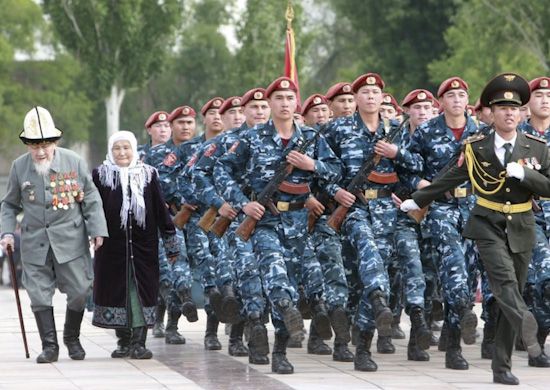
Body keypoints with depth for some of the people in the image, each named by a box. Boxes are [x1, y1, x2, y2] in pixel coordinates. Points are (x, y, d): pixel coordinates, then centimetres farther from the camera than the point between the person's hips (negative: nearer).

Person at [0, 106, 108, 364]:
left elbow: (91, 199, 2)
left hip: (70, 240, -1)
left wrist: (97, 231, -3)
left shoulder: (74, 162, -4)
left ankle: (72, 338, 23)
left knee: (78, 291, 1)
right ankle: (49, 346, 10)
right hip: (35, 242, 1)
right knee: (39, 294, 0)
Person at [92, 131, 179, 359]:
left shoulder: (148, 175, 6)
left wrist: (171, 243, 6)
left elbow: (160, 210, 7)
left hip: (143, 245, 0)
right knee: (117, 290, 4)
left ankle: (138, 342, 0)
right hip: (113, 245, 0)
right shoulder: (101, 176, 2)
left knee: (141, 290, -2)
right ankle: (124, 341, 14)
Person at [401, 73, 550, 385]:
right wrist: (417, 201, 15)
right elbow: (449, 179, 10)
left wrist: (524, 173, -19)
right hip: (488, 226, -2)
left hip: (522, 229, 2)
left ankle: (502, 367, 9)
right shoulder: (477, 148, 0)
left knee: (512, 292, 4)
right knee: (505, 280, -25)